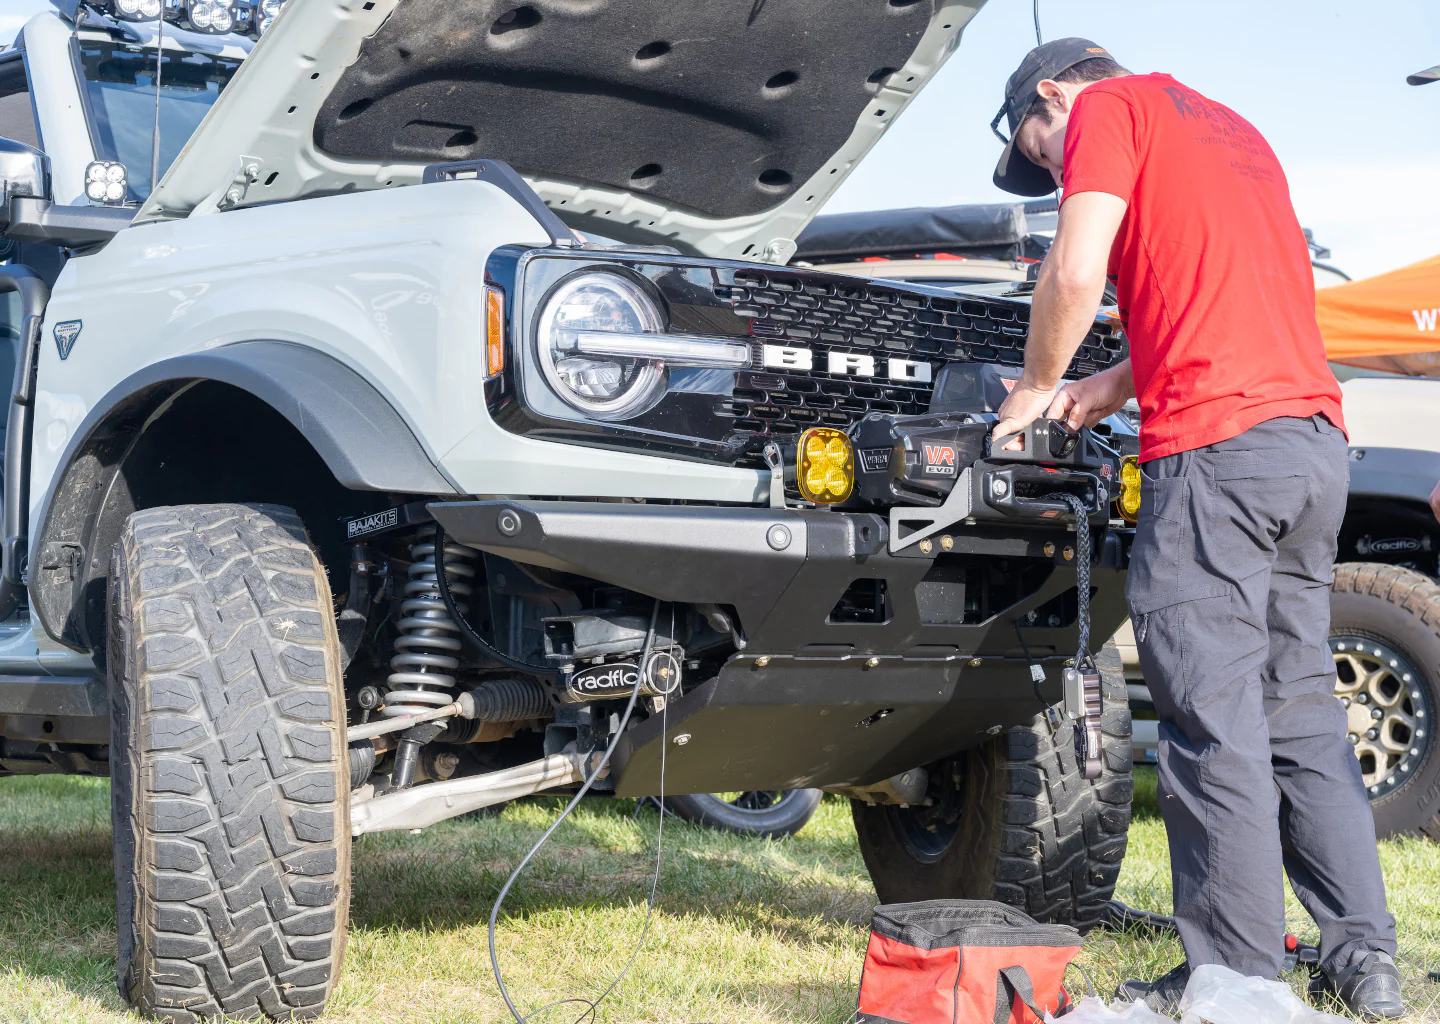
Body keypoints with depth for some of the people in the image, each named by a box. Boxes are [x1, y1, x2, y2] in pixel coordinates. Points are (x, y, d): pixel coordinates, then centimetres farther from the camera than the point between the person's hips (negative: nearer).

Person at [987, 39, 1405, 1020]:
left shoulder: (1108, 108, 4)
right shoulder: (1231, 129, 29)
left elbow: (1076, 274, -9)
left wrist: (1037, 385, 7)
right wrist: (1113, 387, 26)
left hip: (1216, 444, -8)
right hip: (1317, 437, 8)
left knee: (1213, 718, -6)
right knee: (1299, 707, 12)